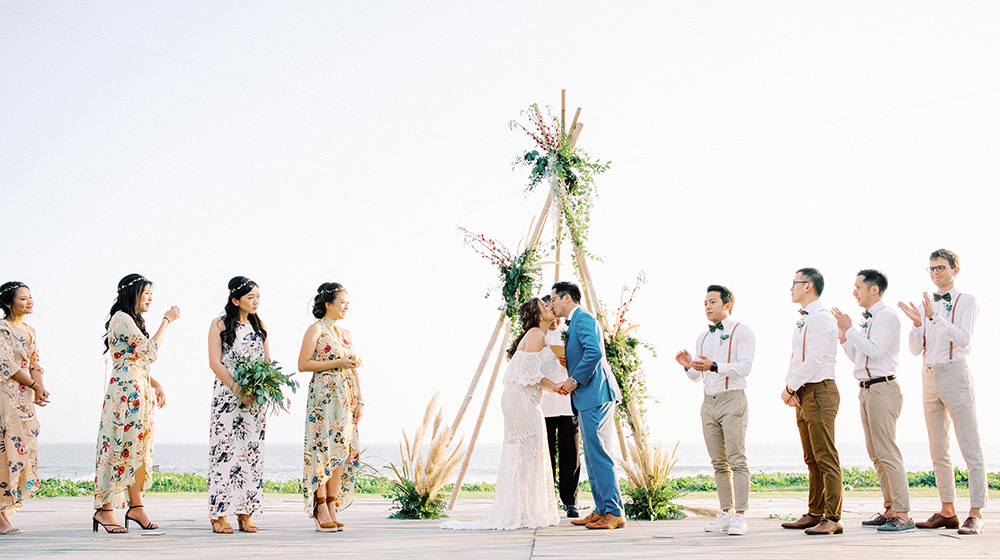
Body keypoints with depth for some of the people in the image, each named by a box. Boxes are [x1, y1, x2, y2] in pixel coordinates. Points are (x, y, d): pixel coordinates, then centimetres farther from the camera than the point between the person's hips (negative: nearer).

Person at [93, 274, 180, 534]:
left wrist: (156, 385, 13)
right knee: (121, 447, -9)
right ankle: (105, 509, -4)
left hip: (140, 391, 10)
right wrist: (166, 320, -7)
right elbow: (151, 350, -14)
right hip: (126, 390, -10)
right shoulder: (121, 318, -9)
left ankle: (136, 506, 12)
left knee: (138, 448, 8)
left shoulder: (133, 320, 22)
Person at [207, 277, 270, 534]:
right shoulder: (219, 325, 0)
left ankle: (246, 513, 6)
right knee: (224, 451, -7)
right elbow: (215, 362, -6)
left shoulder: (259, 325, 13)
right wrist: (237, 388, -16)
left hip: (255, 398, 4)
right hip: (227, 396, -4)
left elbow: (267, 361, 14)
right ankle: (219, 514, -1)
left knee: (252, 452, 2)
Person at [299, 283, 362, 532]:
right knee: (324, 449, -8)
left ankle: (332, 507, 7)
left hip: (346, 397, 7)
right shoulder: (316, 330, -2)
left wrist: (359, 400, 11)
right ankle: (321, 510, -4)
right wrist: (337, 363, -14)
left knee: (341, 450, 3)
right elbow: (303, 364, -9)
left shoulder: (346, 334, 17)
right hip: (323, 396, -7)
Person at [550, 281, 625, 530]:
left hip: (595, 396, -11)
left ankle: (614, 513, -8)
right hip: (588, 398, 11)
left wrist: (574, 380, -17)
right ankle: (601, 510, 18)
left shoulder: (583, 319, -9)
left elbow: (594, 352, -23)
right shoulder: (574, 323, 22)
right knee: (592, 457, 13)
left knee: (598, 455, -10)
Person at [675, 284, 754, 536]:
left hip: (732, 399, -6)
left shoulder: (741, 331, 0)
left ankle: (740, 516, -9)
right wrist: (688, 366, -1)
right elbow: (697, 376, 22)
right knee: (719, 463, 6)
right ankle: (725, 513, 10)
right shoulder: (702, 338, 20)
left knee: (737, 460, -9)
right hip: (709, 402, 6)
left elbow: (745, 365, -12)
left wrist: (714, 366, -24)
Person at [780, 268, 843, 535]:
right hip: (802, 394, 10)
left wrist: (790, 388, -12)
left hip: (820, 391, -10)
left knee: (826, 458, -9)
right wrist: (790, 388, 0)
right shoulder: (802, 320, 18)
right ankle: (815, 514, 19)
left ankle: (832, 518, -7)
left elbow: (814, 360, -18)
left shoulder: (822, 319, -12)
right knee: (812, 460, 13)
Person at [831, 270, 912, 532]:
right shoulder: (866, 319, 18)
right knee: (875, 453, 11)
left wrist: (849, 329, -15)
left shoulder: (886, 316, -9)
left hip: (882, 388, -10)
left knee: (887, 453, -10)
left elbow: (874, 351, -20)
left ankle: (902, 514, -7)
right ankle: (890, 509, 17)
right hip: (867, 390, 10)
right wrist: (842, 337, 10)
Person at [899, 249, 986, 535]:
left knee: (970, 447, -8)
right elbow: (915, 349, 11)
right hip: (930, 377, 6)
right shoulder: (925, 306, 16)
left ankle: (975, 514, -7)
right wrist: (917, 322, -5)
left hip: (955, 374, -6)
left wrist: (934, 317, -21)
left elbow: (963, 338, -14)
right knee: (938, 451, 10)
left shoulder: (967, 301, 0)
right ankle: (947, 511, 17)